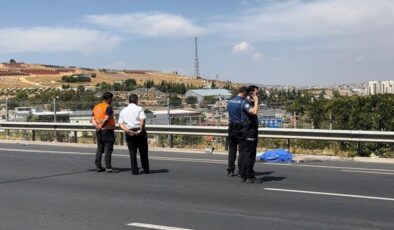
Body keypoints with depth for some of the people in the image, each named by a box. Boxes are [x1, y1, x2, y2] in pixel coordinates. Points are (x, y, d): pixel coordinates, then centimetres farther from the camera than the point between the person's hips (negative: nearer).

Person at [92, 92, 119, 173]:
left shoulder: (96, 107, 13)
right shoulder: (108, 107, -11)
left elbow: (93, 118, 7)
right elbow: (106, 119, -21)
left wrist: (96, 125, -7)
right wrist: (101, 126, -11)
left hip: (99, 131, 8)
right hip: (107, 130, -8)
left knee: (99, 149, 13)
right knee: (108, 150, -6)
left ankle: (98, 166, 15)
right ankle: (108, 168, -7)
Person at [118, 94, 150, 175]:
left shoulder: (123, 111, 11)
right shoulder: (139, 108, -2)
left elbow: (120, 123, 2)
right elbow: (142, 120, -17)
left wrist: (127, 130, -8)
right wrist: (141, 130, -11)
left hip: (129, 133, 3)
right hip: (139, 132, -3)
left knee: (132, 152, 7)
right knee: (143, 152, 8)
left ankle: (135, 170, 3)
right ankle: (146, 169, 14)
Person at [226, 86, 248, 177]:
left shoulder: (230, 102, 10)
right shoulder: (243, 102, -11)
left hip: (231, 128, 6)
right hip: (241, 128, -6)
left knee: (232, 149, 9)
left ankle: (230, 171, 8)